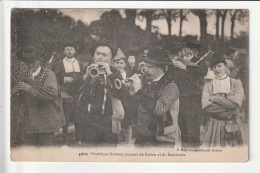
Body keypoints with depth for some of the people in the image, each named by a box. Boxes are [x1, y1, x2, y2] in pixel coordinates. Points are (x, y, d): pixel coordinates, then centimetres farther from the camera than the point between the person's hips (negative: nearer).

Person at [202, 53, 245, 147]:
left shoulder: (236, 83, 6)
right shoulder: (208, 86, 9)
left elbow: (236, 103, -10)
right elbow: (205, 107, -6)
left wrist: (215, 99, -6)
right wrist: (228, 109, -12)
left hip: (232, 126, 0)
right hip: (213, 126, 1)